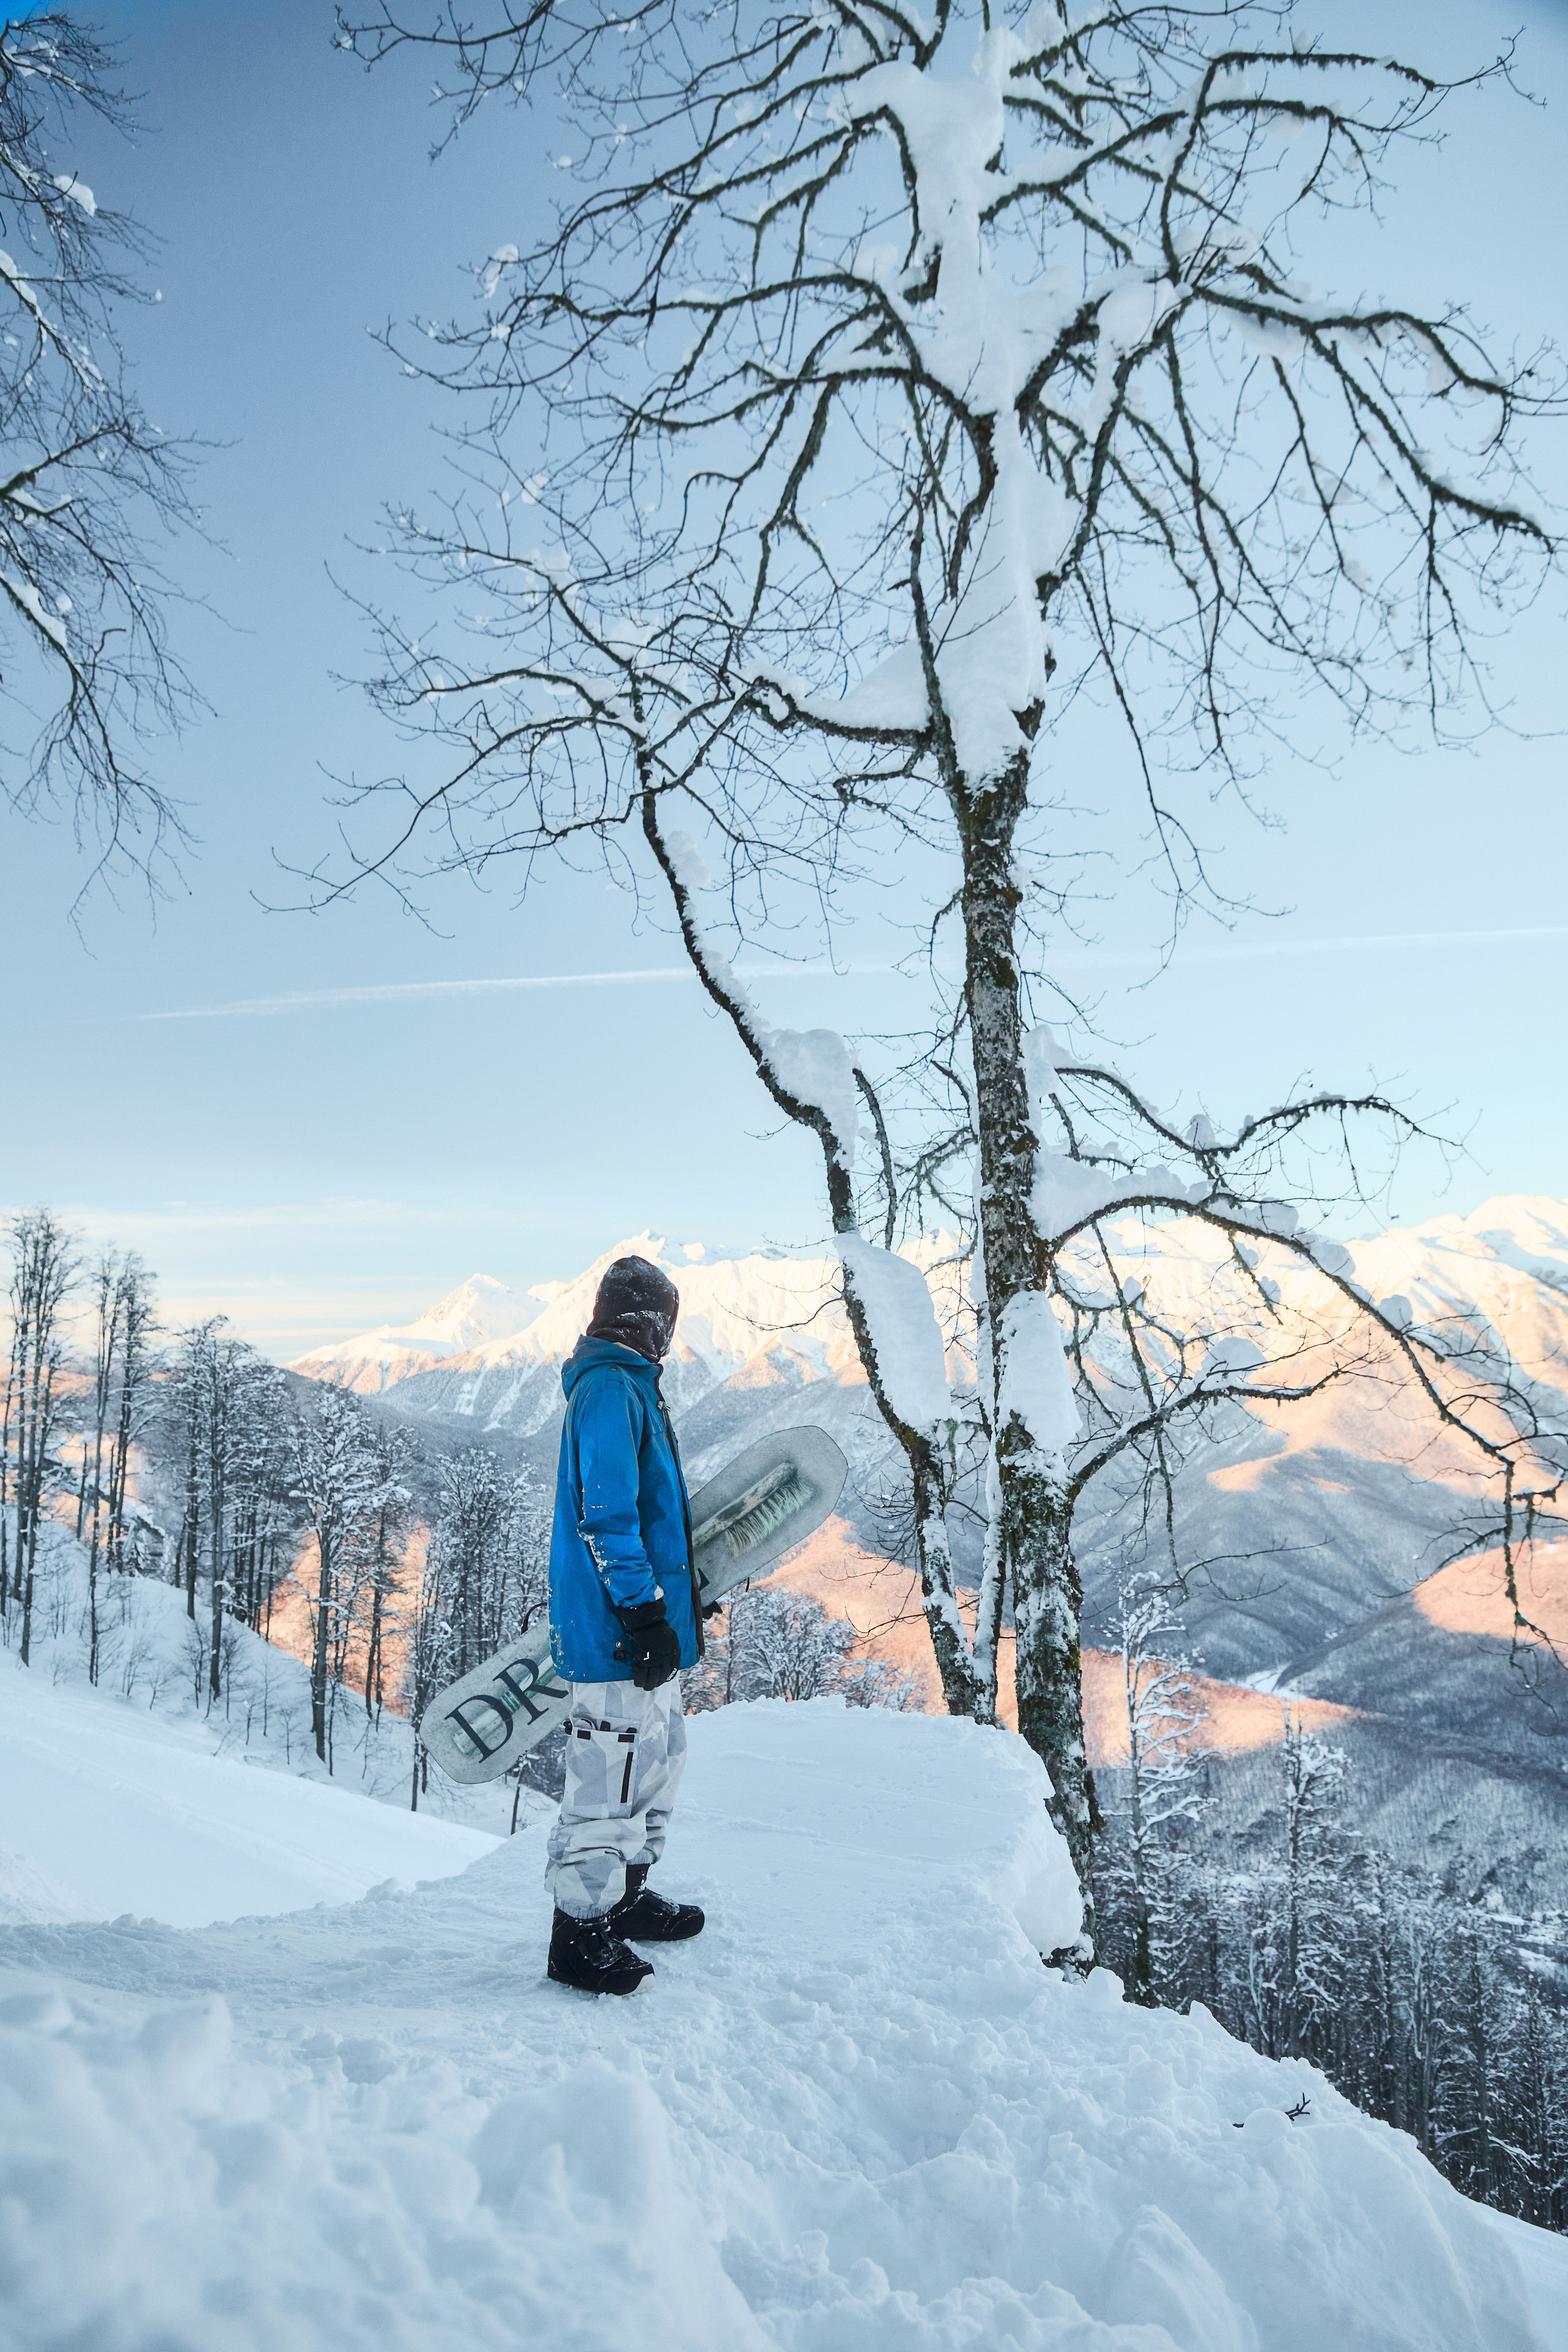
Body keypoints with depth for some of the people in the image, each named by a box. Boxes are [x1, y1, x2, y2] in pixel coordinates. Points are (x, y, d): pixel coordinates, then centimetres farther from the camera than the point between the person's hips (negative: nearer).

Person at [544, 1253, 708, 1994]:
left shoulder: (623, 1386, 17)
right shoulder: (611, 1391, -17)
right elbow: (607, 1517, -22)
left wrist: (679, 1592, 29)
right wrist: (646, 1612, -21)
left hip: (639, 1626, 11)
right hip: (620, 1629, -11)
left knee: (658, 1753, 20)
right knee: (613, 1773, -3)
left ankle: (625, 1895, 35)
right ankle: (580, 1934, 10)